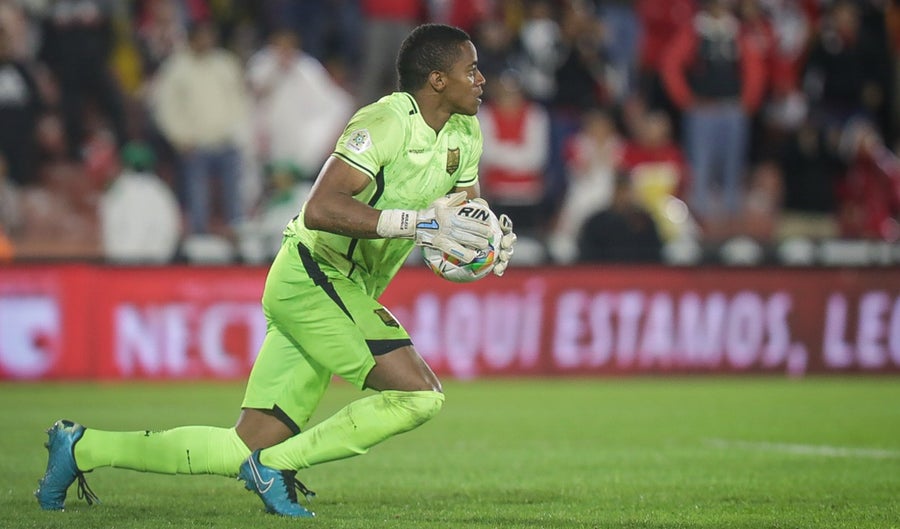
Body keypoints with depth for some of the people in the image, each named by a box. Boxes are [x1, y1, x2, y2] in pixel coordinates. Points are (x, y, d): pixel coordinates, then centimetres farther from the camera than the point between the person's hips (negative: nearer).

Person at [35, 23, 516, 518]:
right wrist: (418, 223, -32)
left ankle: (82, 447, 14)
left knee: (245, 449, 5)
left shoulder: (464, 133, 10)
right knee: (419, 394, -20)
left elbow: (465, 207, 23)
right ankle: (277, 466, -10)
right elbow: (320, 208, -28)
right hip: (314, 277, -9)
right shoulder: (386, 121, -18)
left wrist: (490, 229, -2)